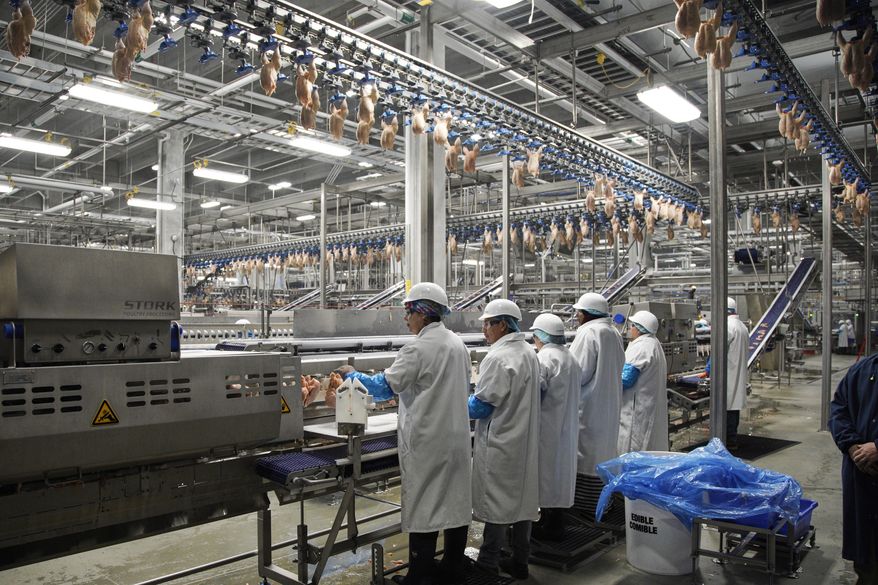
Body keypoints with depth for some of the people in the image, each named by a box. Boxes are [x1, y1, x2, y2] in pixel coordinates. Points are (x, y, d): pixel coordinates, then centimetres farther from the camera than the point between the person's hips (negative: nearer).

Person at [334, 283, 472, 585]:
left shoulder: (418, 348, -17)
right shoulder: (458, 344, 6)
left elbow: (384, 388, -12)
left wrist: (352, 374, 2)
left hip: (426, 441, -7)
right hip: (456, 436, 7)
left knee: (424, 506, 2)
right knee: (456, 500, 13)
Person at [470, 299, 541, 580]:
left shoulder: (497, 358, -22)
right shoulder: (529, 352, 6)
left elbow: (481, 405, -19)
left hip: (499, 443, -8)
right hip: (525, 440, 8)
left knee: (496, 503, 2)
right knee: (523, 498, 15)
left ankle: (488, 565, 14)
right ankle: (520, 562, 27)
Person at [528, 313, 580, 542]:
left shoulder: (544, 358, -17)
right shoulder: (570, 357, 11)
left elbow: (535, 392, -20)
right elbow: (572, 393, 14)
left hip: (548, 426, -8)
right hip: (567, 426, 8)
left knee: (547, 470, 1)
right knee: (562, 467, 15)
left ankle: (549, 525, 9)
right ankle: (558, 521, 25)